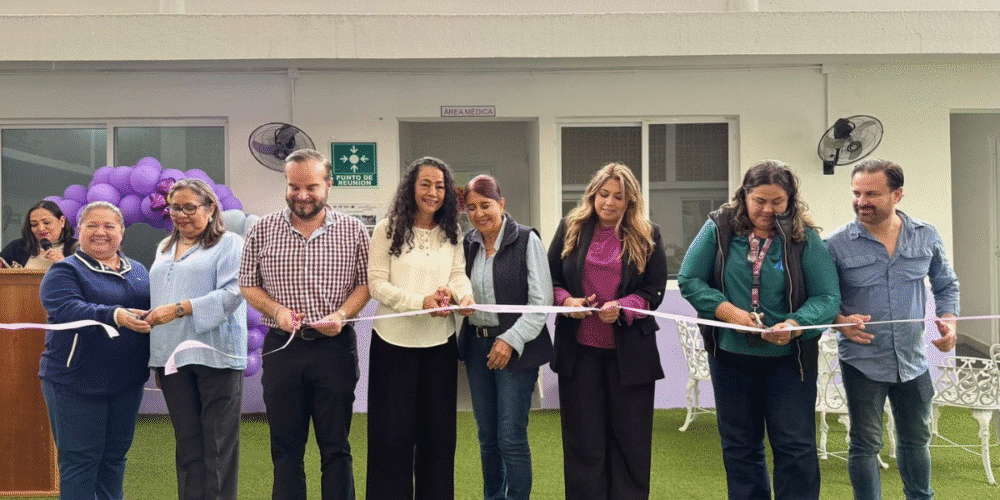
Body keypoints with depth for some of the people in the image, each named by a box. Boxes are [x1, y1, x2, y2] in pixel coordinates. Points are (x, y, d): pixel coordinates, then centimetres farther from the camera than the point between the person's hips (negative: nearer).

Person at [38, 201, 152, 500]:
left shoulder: (138, 271, 14)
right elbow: (67, 310, -21)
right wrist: (115, 315, -37)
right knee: (80, 460, 1)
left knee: (115, 456, 14)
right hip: (76, 383, -5)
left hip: (127, 382, 5)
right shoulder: (65, 271, -4)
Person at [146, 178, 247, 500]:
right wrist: (156, 356, 17)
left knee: (218, 442, -4)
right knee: (187, 441, 8)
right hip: (171, 357, 6)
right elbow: (159, 296, 23)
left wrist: (178, 309, -17)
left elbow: (232, 293, -12)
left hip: (216, 356, -6)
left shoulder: (229, 244, 1)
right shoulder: (165, 249, 22)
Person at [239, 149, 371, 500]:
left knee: (336, 447, 5)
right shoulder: (262, 231, 4)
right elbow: (248, 285, 8)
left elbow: (366, 283, 4)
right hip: (282, 347, 1)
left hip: (335, 346, -1)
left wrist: (342, 314, -14)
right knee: (286, 446, 9)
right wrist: (276, 309, -10)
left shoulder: (353, 231, 1)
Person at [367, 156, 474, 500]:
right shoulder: (387, 230, -5)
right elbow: (376, 284, -10)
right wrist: (420, 301, -21)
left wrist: (463, 295, -22)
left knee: (437, 428, 11)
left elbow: (458, 275, 1)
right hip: (394, 341, -3)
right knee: (393, 430, 4)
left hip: (439, 343, 4)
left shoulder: (452, 233, 8)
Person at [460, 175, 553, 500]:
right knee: (487, 435, 13)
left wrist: (511, 340, -14)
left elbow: (541, 300, -10)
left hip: (515, 348, -5)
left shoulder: (526, 240, -8)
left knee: (511, 437, -6)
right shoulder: (468, 244, 9)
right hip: (477, 345, 5)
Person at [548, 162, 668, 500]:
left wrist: (622, 308, -18)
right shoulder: (570, 228, 5)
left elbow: (654, 291, 0)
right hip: (580, 349, 1)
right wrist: (566, 300, -13)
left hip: (629, 350, 0)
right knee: (582, 439, 7)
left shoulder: (647, 236, 3)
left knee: (631, 439, 7)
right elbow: (550, 279, 8)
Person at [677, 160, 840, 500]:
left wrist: (795, 325, -28)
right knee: (740, 447, 13)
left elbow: (827, 297, -9)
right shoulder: (719, 228, -4)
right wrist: (728, 311, -18)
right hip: (730, 356, 2)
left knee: (796, 447, 1)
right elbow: (689, 280, -3)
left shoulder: (805, 237, -6)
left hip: (789, 358, -1)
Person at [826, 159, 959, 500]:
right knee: (865, 445, 7)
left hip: (913, 360, 3)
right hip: (862, 362, -3)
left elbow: (945, 285, 12)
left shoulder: (926, 236, 0)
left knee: (916, 439, 20)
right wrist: (841, 321, -21)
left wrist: (948, 320, -4)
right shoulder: (837, 244, -10)